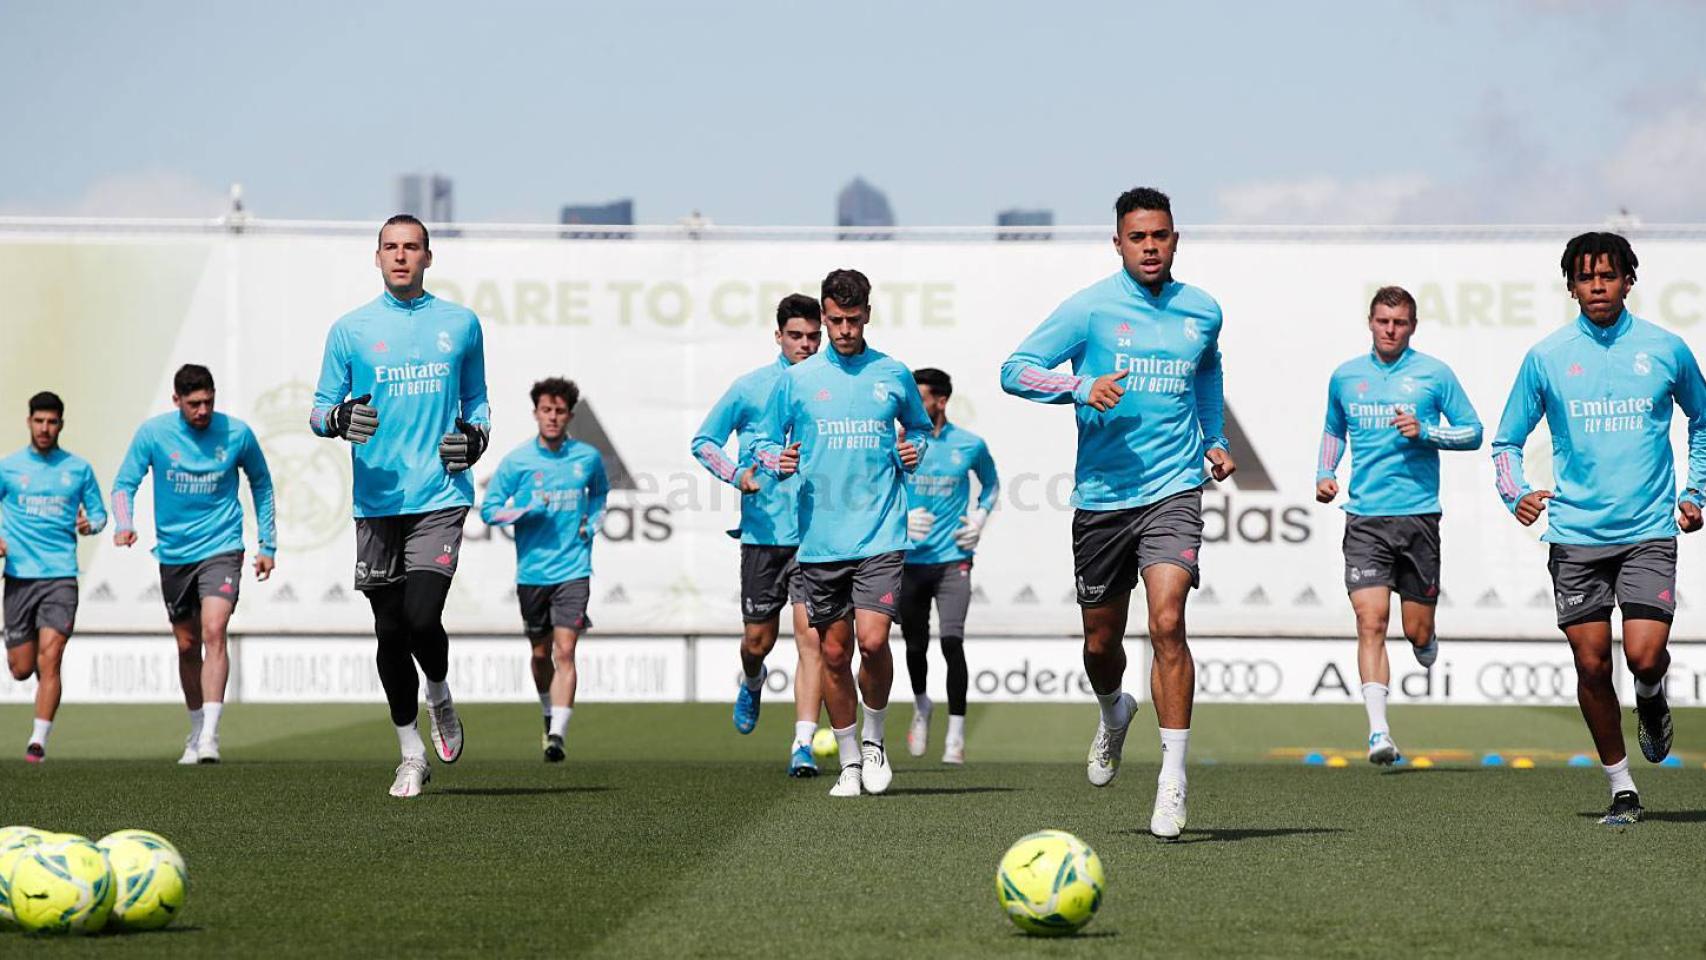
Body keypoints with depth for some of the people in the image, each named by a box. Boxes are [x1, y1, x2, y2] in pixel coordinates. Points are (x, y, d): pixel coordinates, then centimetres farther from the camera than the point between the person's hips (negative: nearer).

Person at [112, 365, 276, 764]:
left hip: (221, 548, -2)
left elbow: (261, 483, 11)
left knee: (214, 632, -20)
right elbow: (125, 483, -1)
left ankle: (210, 736, -25)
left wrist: (267, 544, 11)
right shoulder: (153, 433, -6)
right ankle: (196, 732, 27)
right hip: (173, 553, 2)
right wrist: (124, 524, -22)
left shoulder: (237, 433, -5)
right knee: (187, 646, 10)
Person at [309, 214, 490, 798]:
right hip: (377, 501, 1)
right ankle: (412, 755, 17)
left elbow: (476, 399, 21)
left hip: (441, 494, -1)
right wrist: (340, 418, -14)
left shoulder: (460, 324, 10)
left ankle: (439, 696, 16)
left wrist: (476, 434, 0)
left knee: (422, 617, -17)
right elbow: (319, 411, 9)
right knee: (390, 630, 4)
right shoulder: (350, 330, 7)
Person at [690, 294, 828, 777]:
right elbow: (703, 440, 9)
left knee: (811, 634, -12)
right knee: (758, 639, 8)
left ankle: (803, 745, -12)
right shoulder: (750, 388, 2)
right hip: (763, 532, 0)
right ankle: (752, 683, 44)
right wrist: (737, 474, -8)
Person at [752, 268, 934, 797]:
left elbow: (920, 427, 23)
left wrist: (915, 449, 1)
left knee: (872, 640, -15)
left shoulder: (894, 375, 7)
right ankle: (849, 761, 19)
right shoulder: (796, 379, 5)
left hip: (881, 534, -1)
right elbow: (764, 440, 12)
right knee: (834, 652, 5)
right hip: (821, 538, 1)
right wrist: (777, 461, -10)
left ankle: (874, 739, 9)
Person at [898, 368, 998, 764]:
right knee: (915, 645, 9)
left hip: (953, 559, -1)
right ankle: (921, 707, 40)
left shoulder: (970, 445, 1)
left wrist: (979, 518, 4)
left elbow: (991, 483, 20)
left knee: (952, 641, -15)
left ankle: (955, 736, -8)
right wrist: (903, 519, -14)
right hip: (910, 560, 1)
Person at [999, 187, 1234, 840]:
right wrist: (1081, 387, -23)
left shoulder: (1202, 312, 8)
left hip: (1173, 491, 0)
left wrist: (1214, 438, 19)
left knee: (1167, 623, -18)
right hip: (1101, 493, 0)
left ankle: (1173, 776, -14)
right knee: (1101, 641, 10)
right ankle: (1113, 713, 45)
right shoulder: (1090, 308, -4)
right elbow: (1015, 369, -7)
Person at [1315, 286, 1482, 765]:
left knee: (1418, 632, 3)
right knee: (1371, 622, -14)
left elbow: (1472, 431, 6)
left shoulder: (1434, 374, 2)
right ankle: (1379, 731, -17)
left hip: (1418, 515, -1)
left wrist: (1425, 432, -11)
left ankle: (1427, 643, 41)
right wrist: (1324, 473, 10)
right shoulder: (1345, 376, 11)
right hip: (1364, 519, 1)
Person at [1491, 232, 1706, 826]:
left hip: (1649, 531, -1)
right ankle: (1621, 787, 16)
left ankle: (1651, 699, 22)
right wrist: (1516, 493, -8)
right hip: (1576, 534, 1)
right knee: (1592, 666, 1)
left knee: (1645, 657, -15)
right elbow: (1507, 441, 11)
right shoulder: (1547, 357, 3)